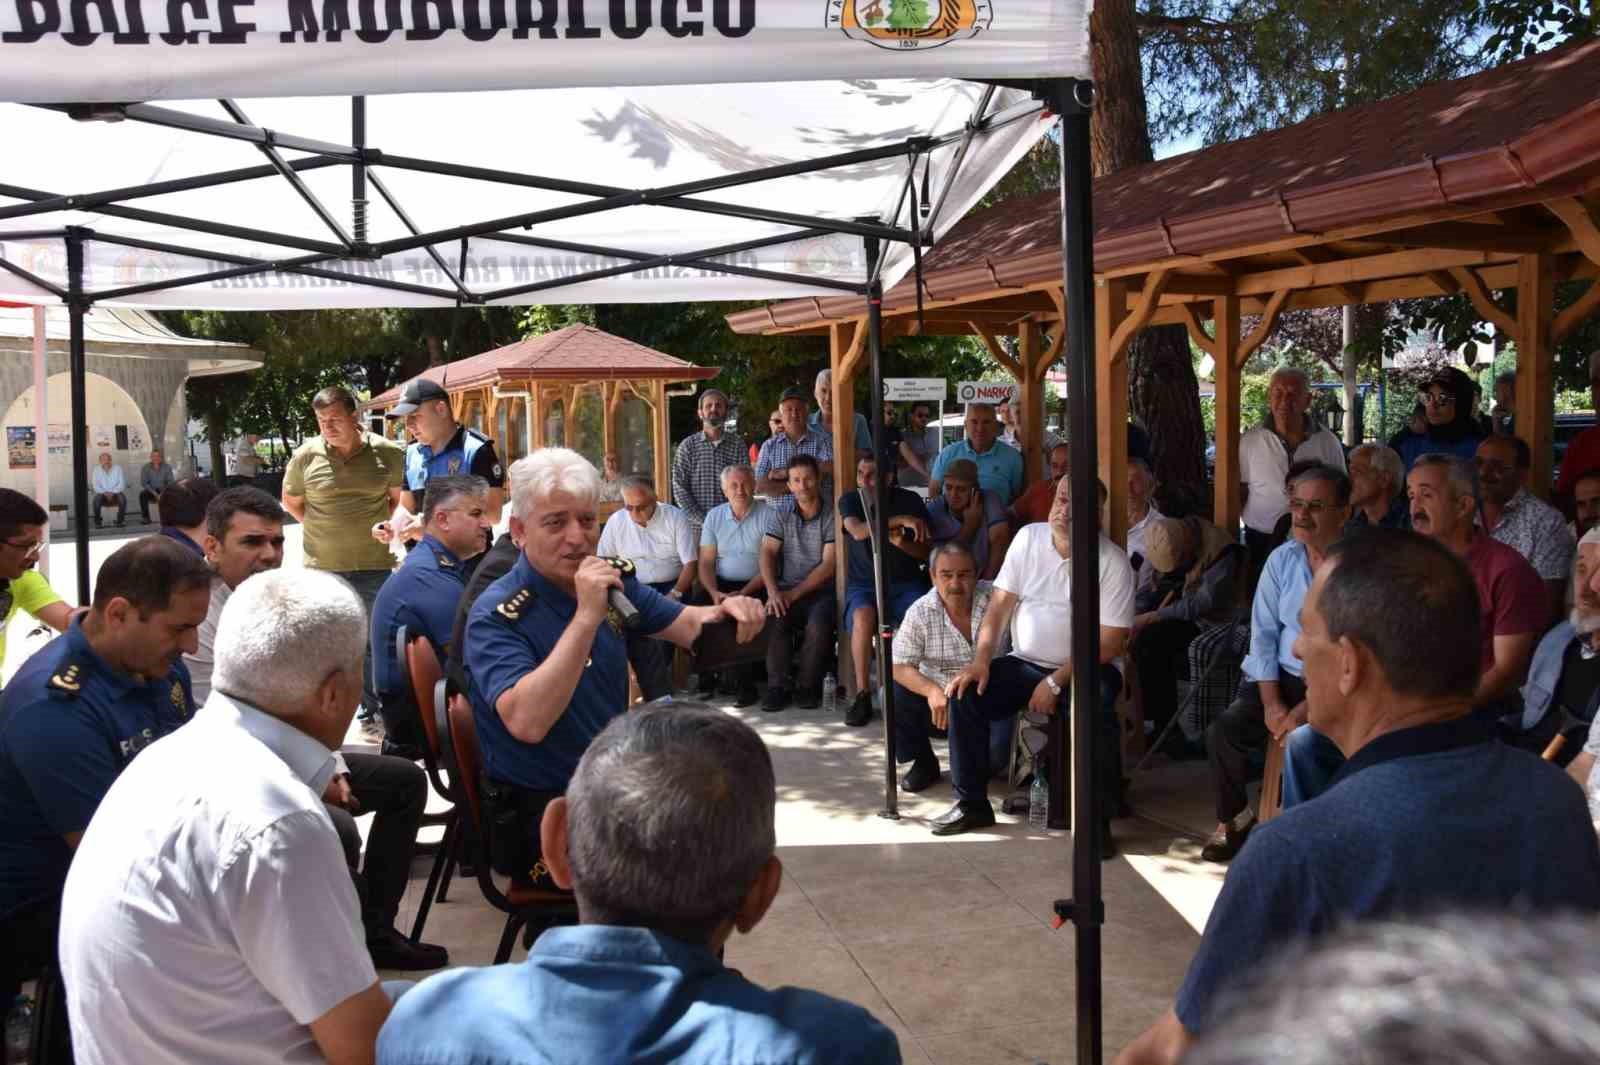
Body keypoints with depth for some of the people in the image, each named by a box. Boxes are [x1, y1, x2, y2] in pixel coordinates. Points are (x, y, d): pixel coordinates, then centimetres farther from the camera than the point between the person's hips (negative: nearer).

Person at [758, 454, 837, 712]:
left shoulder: (832, 514, -3)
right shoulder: (780, 511, 8)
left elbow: (828, 565, -8)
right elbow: (768, 553, 1)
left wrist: (794, 593, -13)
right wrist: (773, 592, -16)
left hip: (821, 591, -2)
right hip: (786, 590, 2)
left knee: (818, 625, -31)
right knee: (774, 620, -28)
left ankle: (807, 686, -11)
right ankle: (777, 686, -16)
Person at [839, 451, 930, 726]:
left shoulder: (910, 501, 3)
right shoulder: (850, 500, 2)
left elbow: (927, 553, 4)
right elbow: (858, 531, -20)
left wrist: (902, 543, -16)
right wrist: (899, 520, -21)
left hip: (905, 583, 1)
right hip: (864, 584, -1)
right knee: (863, 617, -35)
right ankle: (862, 695, -25)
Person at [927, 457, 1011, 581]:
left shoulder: (990, 500, -6)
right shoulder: (934, 510, -5)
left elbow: (999, 541, -13)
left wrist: (986, 582, -18)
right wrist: (969, 525, -12)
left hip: (984, 581, -1)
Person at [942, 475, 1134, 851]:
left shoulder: (1112, 561, -12)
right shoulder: (1029, 537, 1)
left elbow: (1111, 641, -14)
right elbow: (1001, 603, 1)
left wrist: (1056, 682, -19)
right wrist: (981, 660, -12)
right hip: (1025, 663, 4)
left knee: (1096, 711, -35)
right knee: (965, 694, -16)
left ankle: (1097, 819, -17)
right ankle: (972, 804, 0)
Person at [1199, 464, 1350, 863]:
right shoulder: (1282, 560, 6)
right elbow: (1264, 633, 7)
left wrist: (1305, 710, -18)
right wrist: (1272, 702, -5)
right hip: (1281, 678, 4)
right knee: (1223, 730, -16)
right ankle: (1232, 819, 7)